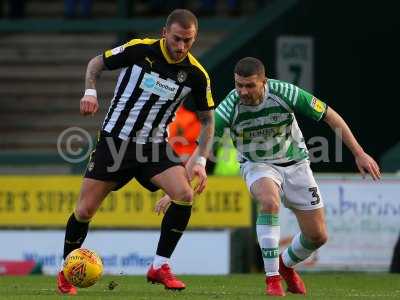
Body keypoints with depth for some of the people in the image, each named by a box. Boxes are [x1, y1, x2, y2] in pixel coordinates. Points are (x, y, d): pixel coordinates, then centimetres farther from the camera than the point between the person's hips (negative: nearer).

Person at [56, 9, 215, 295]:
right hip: (114, 140, -1)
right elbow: (95, 64, 3)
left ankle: (159, 267, -8)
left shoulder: (196, 74, -8)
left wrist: (201, 161, -5)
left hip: (154, 146, 1)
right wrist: (90, 91, -15)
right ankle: (67, 272, 22)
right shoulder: (139, 50, -13)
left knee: (185, 194, -23)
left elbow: (207, 120, 5)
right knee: (85, 210, -2)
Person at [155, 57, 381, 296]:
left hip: (295, 163, 2)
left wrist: (359, 154, -13)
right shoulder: (229, 108, -26)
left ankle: (286, 264, 34)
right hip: (258, 166, -2)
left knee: (318, 236, 1)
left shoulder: (286, 93, -26)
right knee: (270, 201, -36)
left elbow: (330, 115, -14)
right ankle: (272, 277, -27)